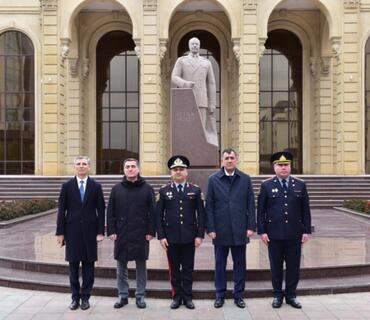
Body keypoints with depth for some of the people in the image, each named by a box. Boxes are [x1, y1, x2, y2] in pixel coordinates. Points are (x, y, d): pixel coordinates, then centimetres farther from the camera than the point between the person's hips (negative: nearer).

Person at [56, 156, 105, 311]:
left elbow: (101, 210, 1)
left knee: (88, 265, 4)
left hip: (90, 231, 0)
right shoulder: (67, 186, 3)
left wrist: (100, 232, -6)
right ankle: (75, 297, 17)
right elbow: (61, 210, 2)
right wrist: (60, 232, -3)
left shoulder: (96, 186, 3)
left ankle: (85, 297, 15)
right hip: (72, 231, 0)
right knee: (73, 265, 7)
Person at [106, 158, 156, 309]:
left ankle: (140, 296, 18)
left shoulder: (147, 189, 1)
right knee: (121, 267, 8)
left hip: (141, 235, -1)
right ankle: (122, 296, 19)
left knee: (141, 266, 7)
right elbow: (110, 212, 5)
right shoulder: (117, 189, 5)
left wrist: (151, 232, -6)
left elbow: (152, 212, -1)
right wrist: (111, 231, -2)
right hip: (121, 235, 1)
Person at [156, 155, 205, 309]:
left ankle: (188, 297, 17)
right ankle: (177, 297, 19)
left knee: (188, 269, 7)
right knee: (174, 269, 8)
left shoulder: (195, 190, 3)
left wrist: (200, 235, -4)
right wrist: (161, 236, -4)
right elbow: (159, 215, 2)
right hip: (171, 237, 0)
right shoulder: (164, 191, 3)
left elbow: (201, 214, 2)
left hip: (189, 237, 0)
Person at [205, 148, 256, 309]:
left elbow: (251, 204, 3)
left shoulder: (245, 179, 4)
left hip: (240, 230, 1)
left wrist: (251, 226, -3)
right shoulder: (213, 179, 1)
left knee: (240, 263, 7)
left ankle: (239, 295, 18)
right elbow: (209, 206, 0)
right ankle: (220, 295, 19)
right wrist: (210, 229, -5)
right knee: (220, 264, 7)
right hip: (220, 230, -1)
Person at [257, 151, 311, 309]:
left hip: (295, 234, 2)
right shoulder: (267, 185, 0)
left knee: (293, 266, 8)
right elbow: (260, 211, 0)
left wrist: (306, 231, 1)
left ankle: (291, 295, 21)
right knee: (276, 266, 8)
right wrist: (262, 231, -6)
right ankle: (277, 295, 21)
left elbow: (305, 210, 6)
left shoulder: (300, 185, 5)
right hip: (274, 234, -1)